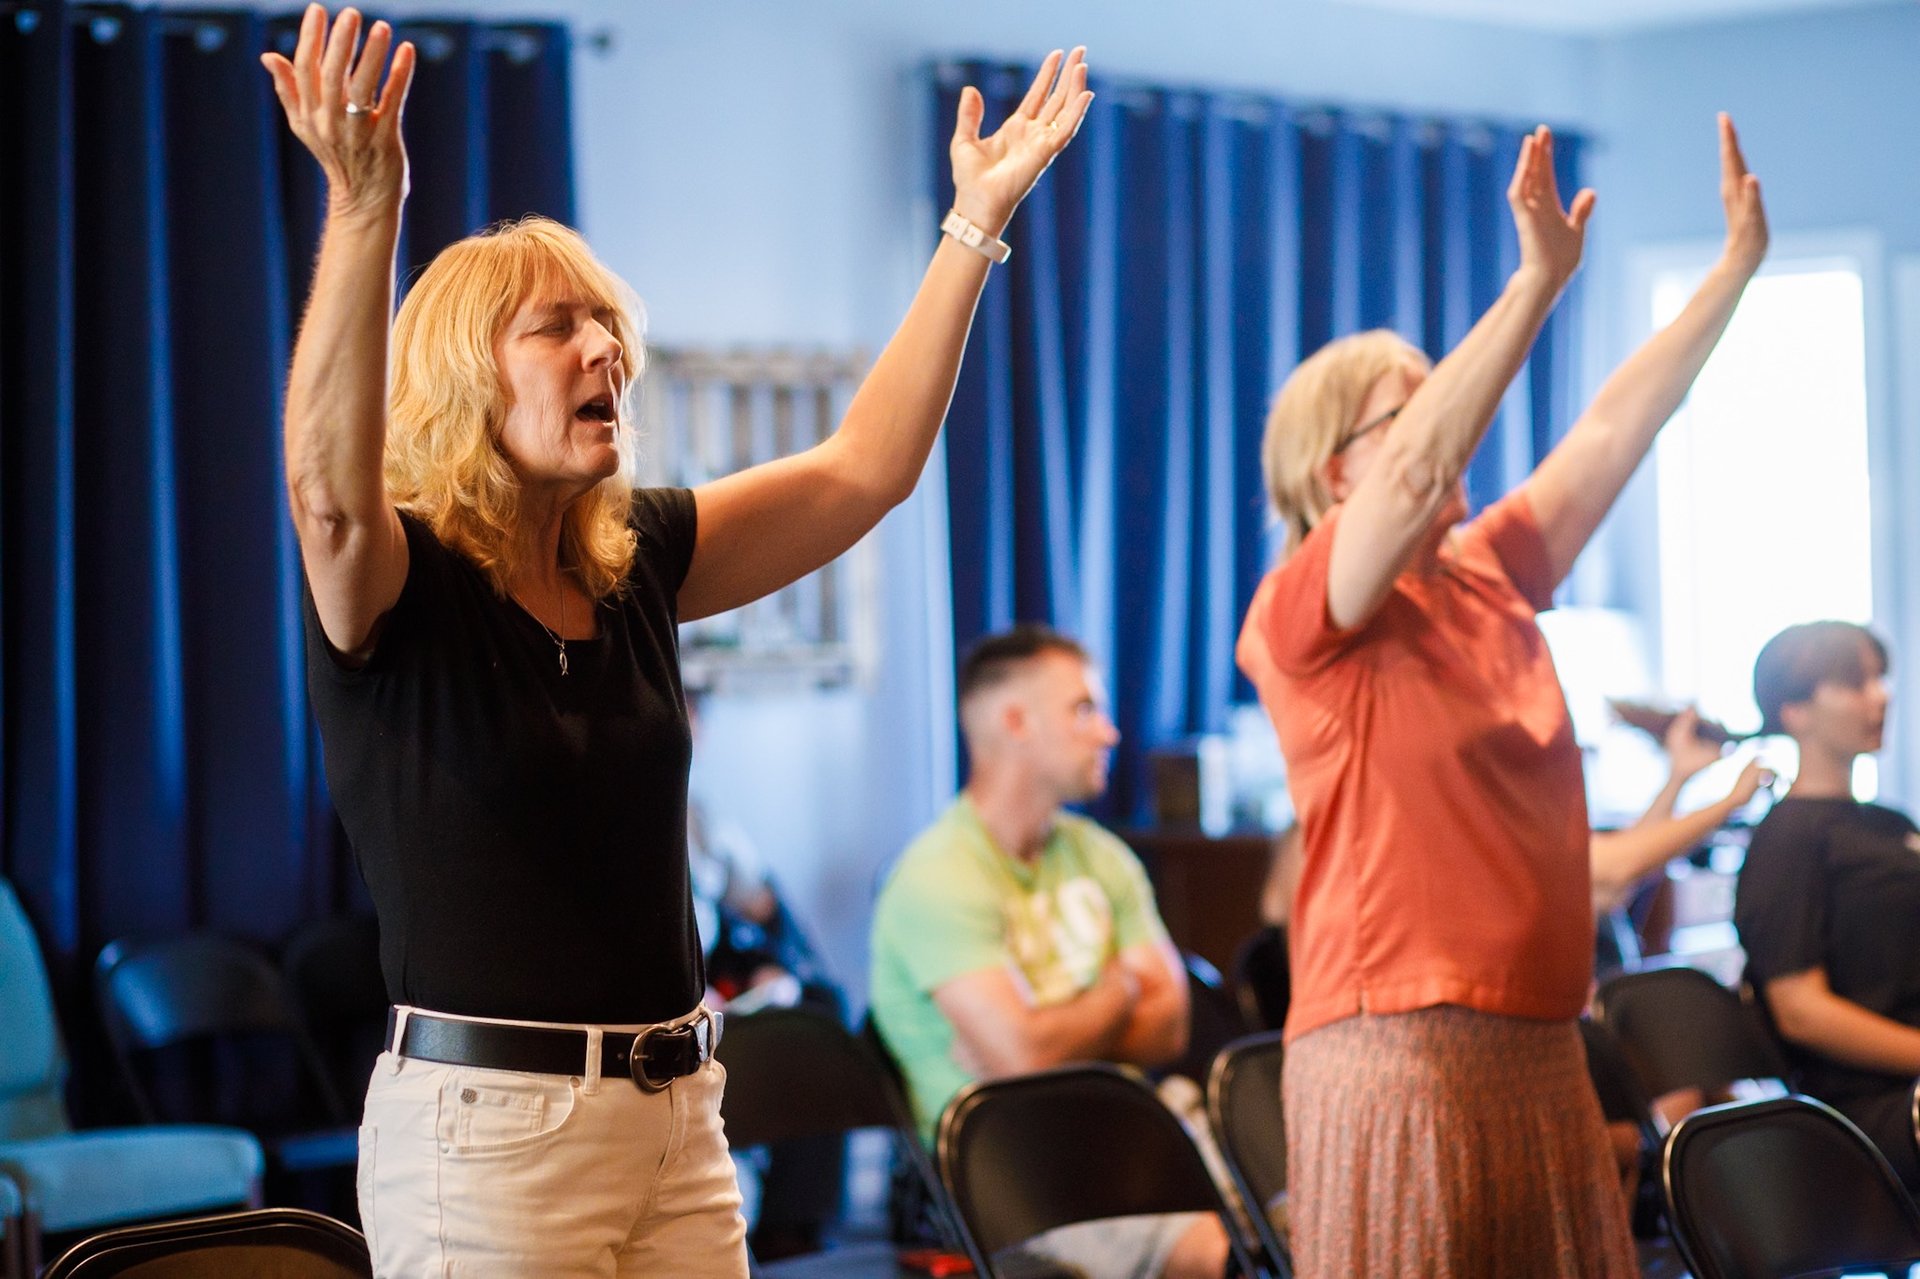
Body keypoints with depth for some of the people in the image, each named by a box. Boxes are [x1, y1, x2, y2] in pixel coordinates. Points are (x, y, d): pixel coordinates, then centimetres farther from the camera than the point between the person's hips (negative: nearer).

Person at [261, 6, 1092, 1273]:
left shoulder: (634, 563, 9)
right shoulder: (397, 582, -9)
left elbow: (863, 467, 12)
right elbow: (331, 485, -31)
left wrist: (977, 223, 8)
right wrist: (364, 210, -44)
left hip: (675, 1111, 6)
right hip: (487, 1121, -6)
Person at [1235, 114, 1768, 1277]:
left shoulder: (1491, 579, 13)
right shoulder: (1298, 620, -8)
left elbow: (1615, 430, 13)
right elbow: (1418, 472, -23)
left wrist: (1740, 263, 11)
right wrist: (1539, 281, -27)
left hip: (1542, 1049, 7)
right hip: (1398, 1055, -7)